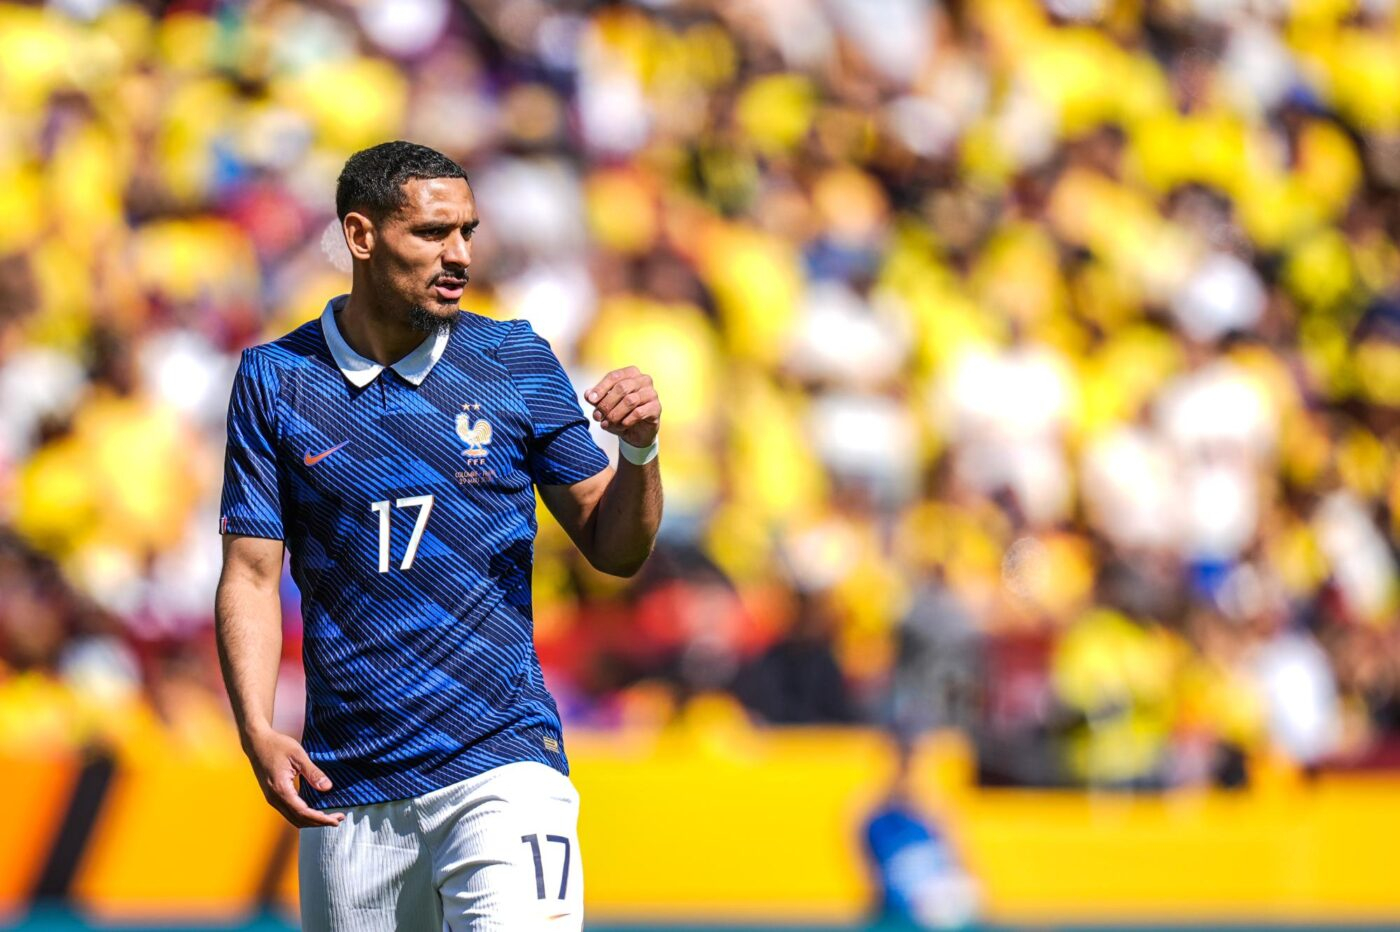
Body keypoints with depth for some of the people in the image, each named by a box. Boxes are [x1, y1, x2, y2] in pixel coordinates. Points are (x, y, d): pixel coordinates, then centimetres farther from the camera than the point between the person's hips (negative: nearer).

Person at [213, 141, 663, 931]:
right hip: (348, 789, 1)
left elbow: (616, 551, 9)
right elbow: (252, 575, 3)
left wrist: (639, 449, -11)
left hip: (501, 759, -1)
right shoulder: (273, 381, 4)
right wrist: (259, 733, -12)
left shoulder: (516, 362, 5)